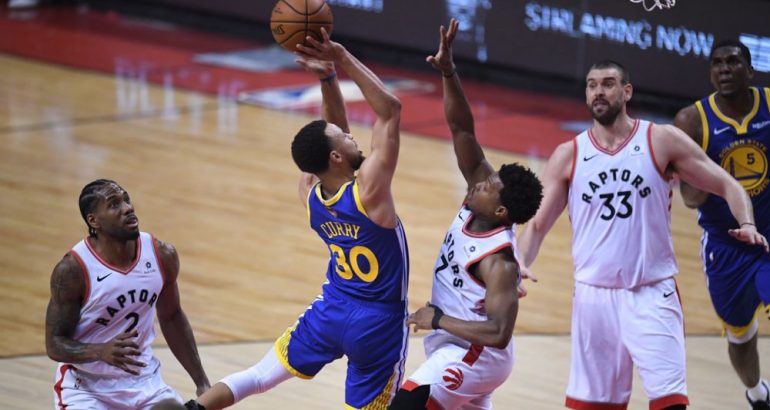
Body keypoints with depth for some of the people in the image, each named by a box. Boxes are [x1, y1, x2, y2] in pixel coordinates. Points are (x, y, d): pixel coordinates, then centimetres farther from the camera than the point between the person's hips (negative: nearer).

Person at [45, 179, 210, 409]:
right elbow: (54, 344, -17)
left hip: (144, 380, 5)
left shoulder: (162, 255, -7)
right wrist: (102, 351, -37)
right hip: (86, 387, -5)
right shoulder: (73, 269, -21)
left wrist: (201, 381, 11)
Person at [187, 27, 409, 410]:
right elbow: (390, 108, -23)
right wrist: (342, 59, -21)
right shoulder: (369, 189, -26)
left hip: (330, 310, 5)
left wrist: (327, 77, -10)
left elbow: (333, 132, 3)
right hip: (378, 324, -5)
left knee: (258, 376, 20)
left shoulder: (309, 191, -10)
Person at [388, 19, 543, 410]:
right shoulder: (479, 199, -7)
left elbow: (499, 333, -32)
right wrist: (448, 72, -23)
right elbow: (461, 129, -10)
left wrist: (438, 320, -26)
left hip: (475, 355, -10)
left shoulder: (498, 262, -27)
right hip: (454, 347, 10)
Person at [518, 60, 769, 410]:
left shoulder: (662, 141, 0)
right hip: (594, 297, 2)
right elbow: (538, 224, 7)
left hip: (652, 295, -2)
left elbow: (727, 186, 1)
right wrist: (519, 264, -13)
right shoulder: (567, 156, 6)